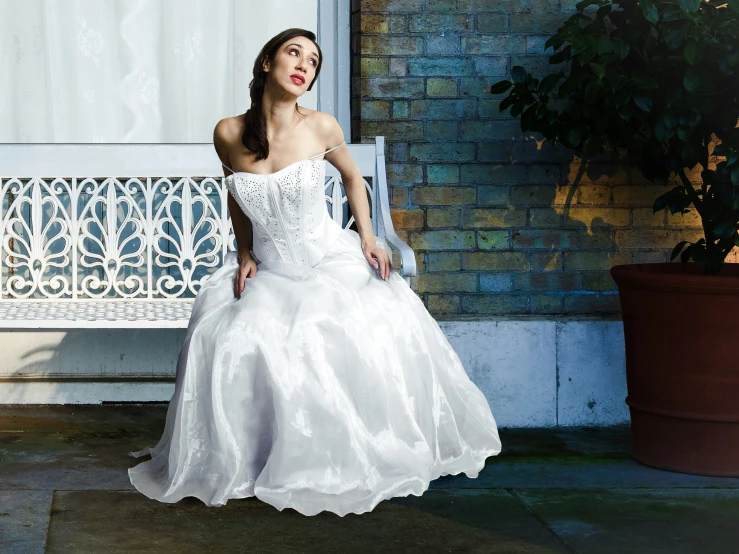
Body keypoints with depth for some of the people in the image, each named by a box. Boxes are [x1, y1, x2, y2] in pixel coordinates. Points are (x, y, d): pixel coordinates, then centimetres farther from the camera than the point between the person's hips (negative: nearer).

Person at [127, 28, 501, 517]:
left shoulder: (321, 128, -9)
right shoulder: (229, 134, -6)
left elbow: (352, 177, 11)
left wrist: (367, 236, 1)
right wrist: (244, 253, 5)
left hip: (332, 262, -1)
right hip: (269, 272, 1)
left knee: (385, 327, -24)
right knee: (233, 343, -23)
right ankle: (241, 460, 0)